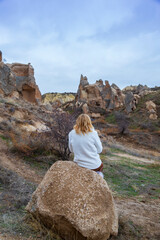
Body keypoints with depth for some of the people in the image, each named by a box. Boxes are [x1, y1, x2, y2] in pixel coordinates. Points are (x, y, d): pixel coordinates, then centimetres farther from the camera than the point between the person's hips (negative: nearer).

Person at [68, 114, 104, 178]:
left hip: (79, 165, 3)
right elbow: (99, 150, -5)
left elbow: (72, 150, 3)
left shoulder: (71, 134, -10)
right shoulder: (93, 133, -17)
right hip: (94, 166, -3)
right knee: (101, 164, 33)